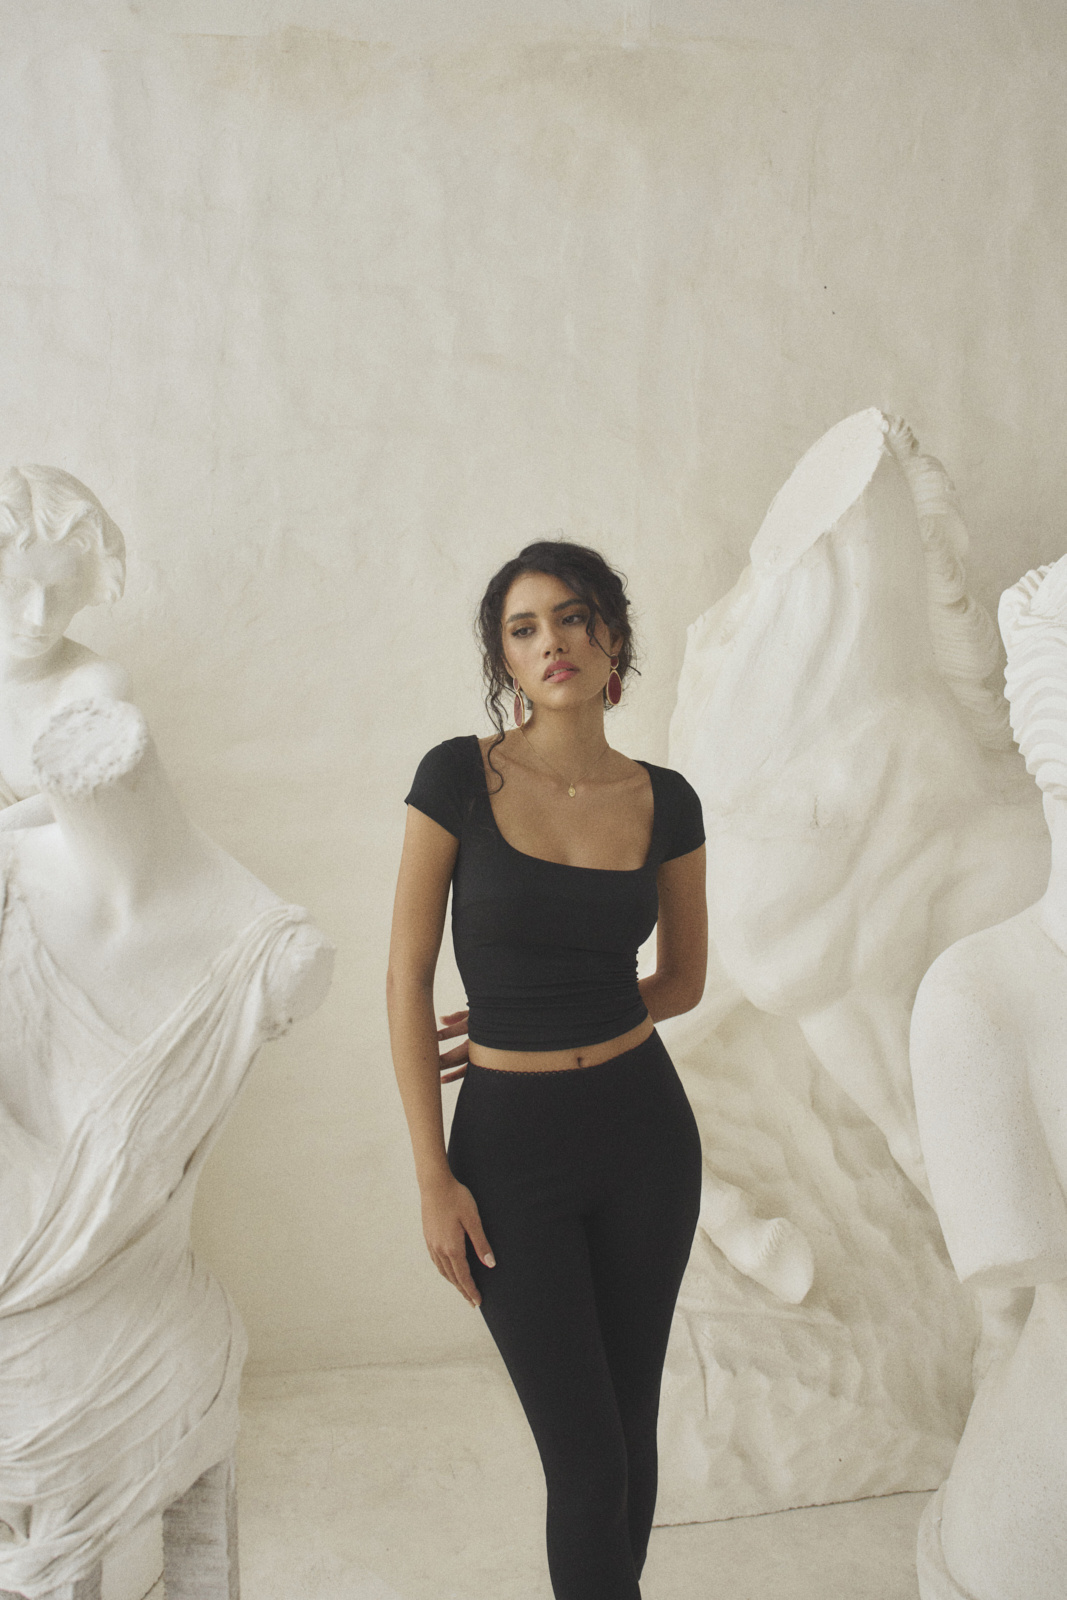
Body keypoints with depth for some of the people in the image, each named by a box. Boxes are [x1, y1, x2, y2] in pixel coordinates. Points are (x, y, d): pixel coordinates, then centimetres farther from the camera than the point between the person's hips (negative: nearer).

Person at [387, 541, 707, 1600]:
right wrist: (433, 1178, -8)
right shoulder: (459, 776, -10)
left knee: (630, 1430, 15)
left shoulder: (663, 801, -1)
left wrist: (550, 1026, 2)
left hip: (644, 1130, 3)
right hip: (511, 1150, -3)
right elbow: (409, 975, -8)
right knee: (587, 1461, 3)